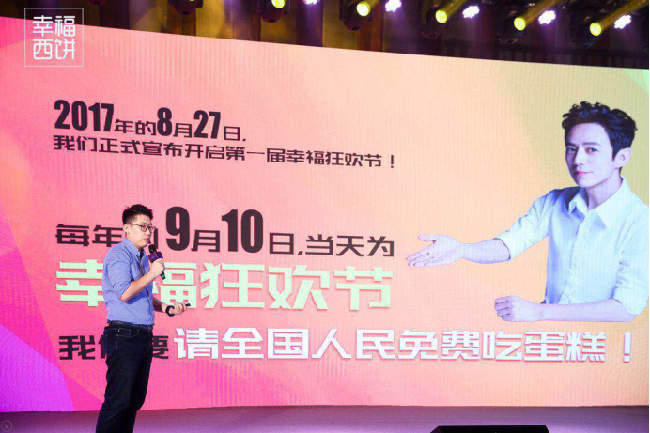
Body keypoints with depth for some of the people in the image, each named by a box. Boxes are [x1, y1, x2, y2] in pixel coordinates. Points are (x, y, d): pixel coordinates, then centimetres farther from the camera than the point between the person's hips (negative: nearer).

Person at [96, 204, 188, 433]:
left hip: (143, 337, 9)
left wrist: (167, 308, 13)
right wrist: (152, 274, -14)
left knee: (135, 400, 13)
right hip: (124, 336, -9)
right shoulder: (119, 254, -9)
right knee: (117, 401, -9)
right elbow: (125, 293, -21)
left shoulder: (142, 258, 20)